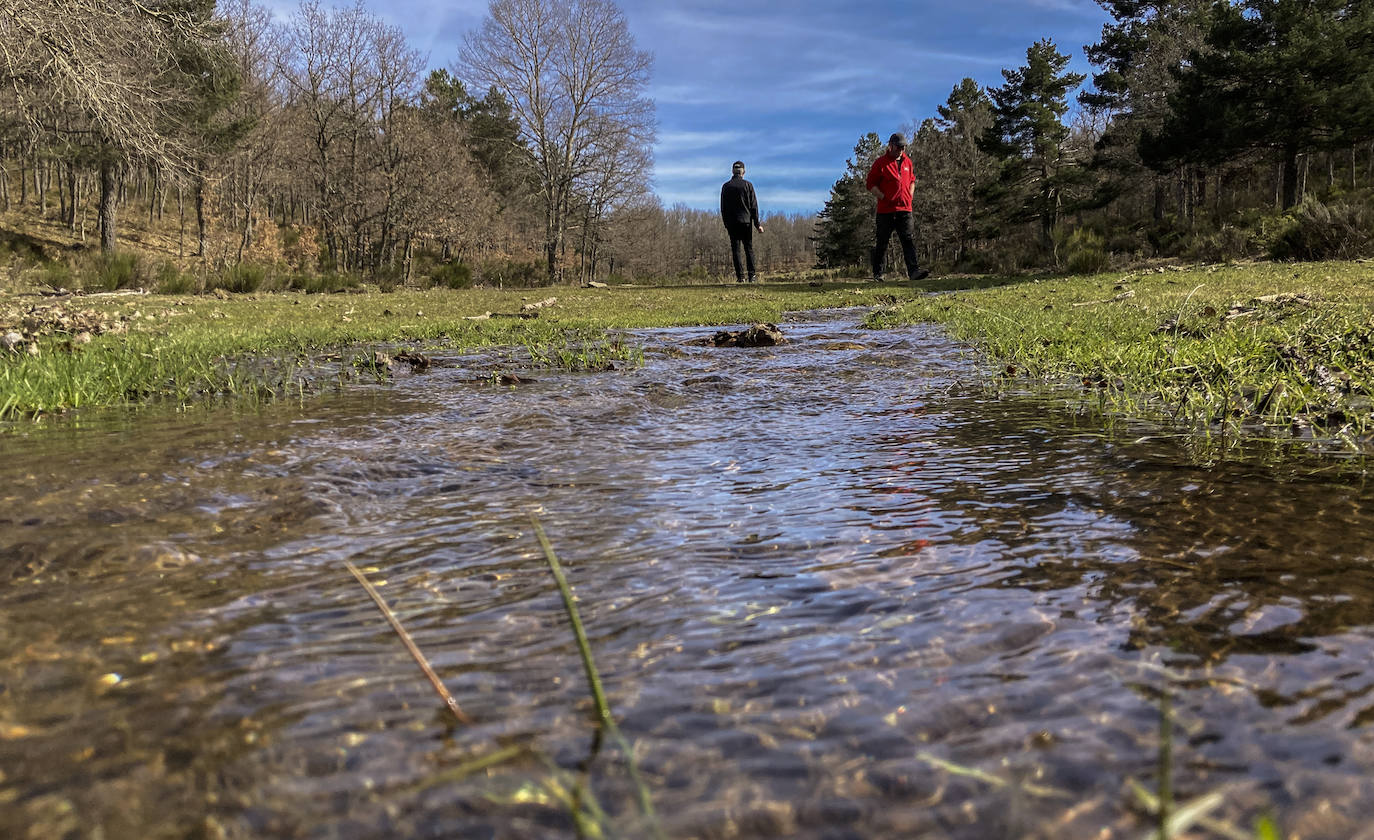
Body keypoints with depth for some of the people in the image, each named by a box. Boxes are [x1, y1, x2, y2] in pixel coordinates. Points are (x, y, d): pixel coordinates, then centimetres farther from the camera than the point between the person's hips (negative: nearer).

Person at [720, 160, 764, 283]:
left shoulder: (726, 186, 4)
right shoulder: (748, 185, 0)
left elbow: (723, 208, 6)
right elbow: (753, 205, -1)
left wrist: (726, 224, 13)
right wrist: (757, 224, 2)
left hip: (731, 222, 1)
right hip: (746, 221, -1)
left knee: (735, 250, 2)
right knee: (749, 249, 5)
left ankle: (740, 276, -3)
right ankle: (752, 275, -2)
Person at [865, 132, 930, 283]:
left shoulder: (907, 162, 14)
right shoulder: (880, 163, -2)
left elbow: (912, 180, 28)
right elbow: (870, 184, -3)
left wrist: (909, 196, 13)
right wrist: (884, 198, -11)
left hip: (905, 209, 4)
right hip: (886, 209, -4)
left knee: (909, 240, -7)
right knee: (882, 243, 3)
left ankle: (913, 271, -14)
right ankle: (877, 273, 13)